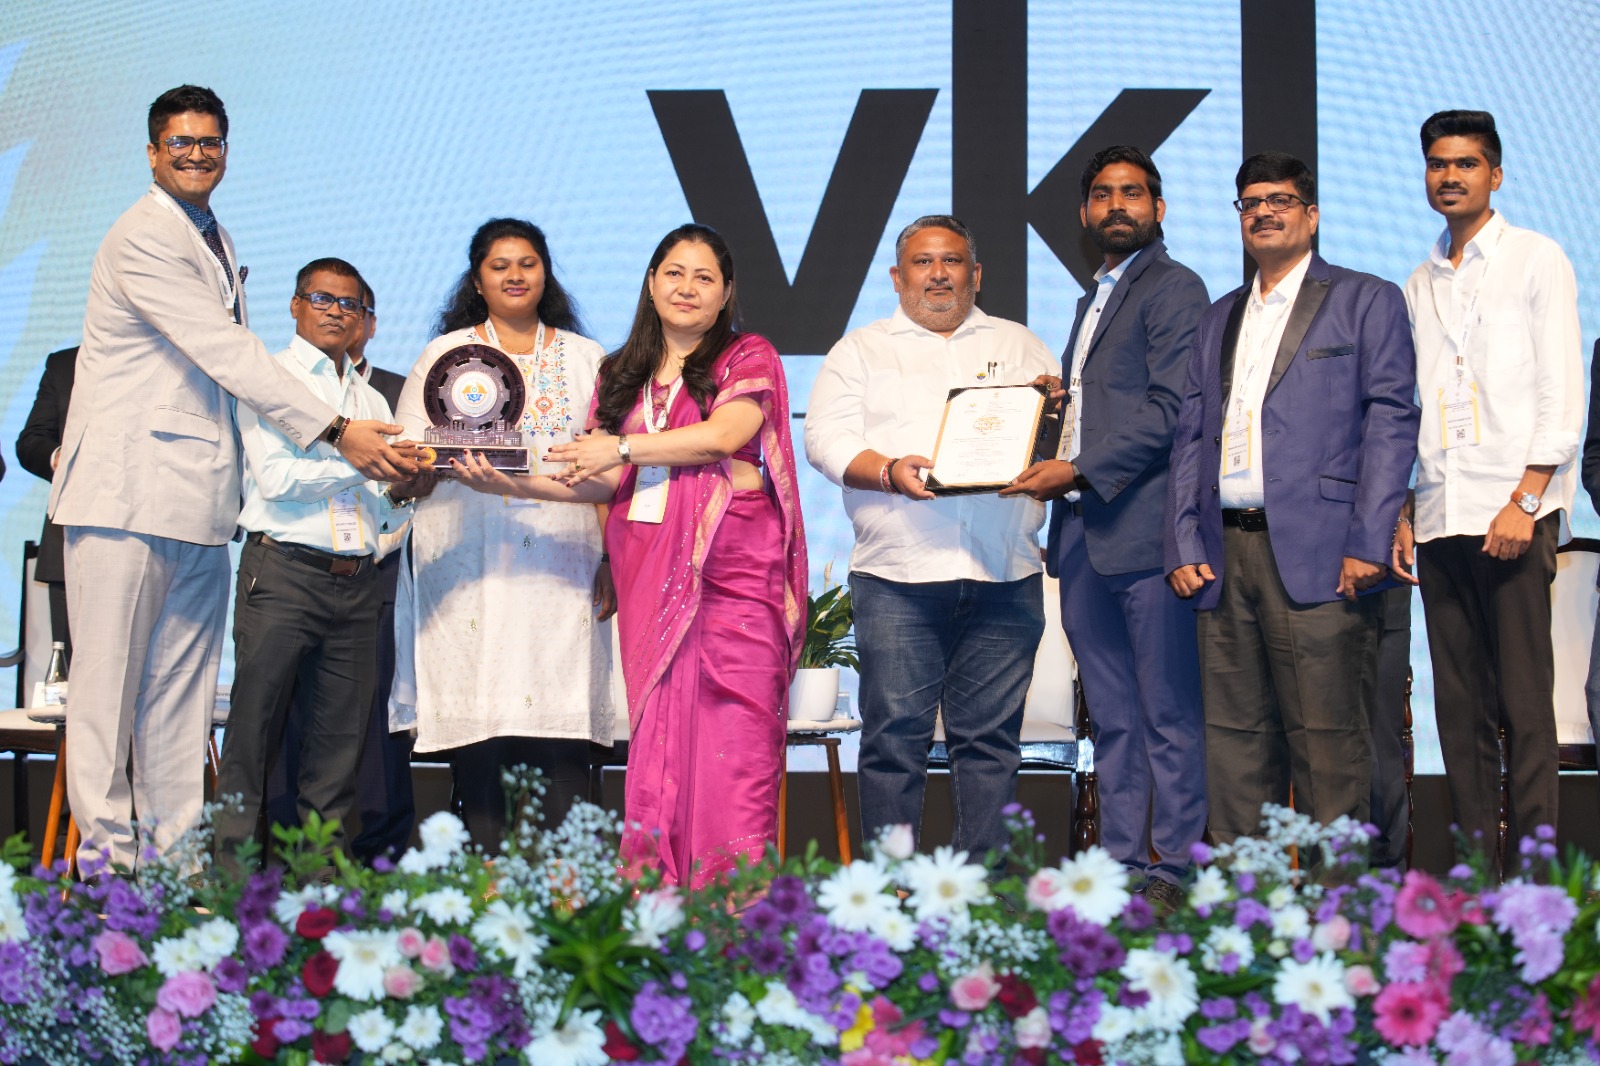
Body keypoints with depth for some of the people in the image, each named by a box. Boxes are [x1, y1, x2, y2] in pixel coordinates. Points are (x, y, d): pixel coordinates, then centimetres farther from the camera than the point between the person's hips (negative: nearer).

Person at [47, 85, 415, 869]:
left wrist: (242, 488, 15)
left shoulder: (215, 240, 18)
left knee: (183, 682, 8)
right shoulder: (141, 239, -10)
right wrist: (336, 431, -22)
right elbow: (228, 354, -18)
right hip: (125, 493, -8)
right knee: (109, 677, -3)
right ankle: (107, 856, 1)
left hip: (199, 496, 8)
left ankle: (178, 856, 11)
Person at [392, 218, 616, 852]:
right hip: (472, 574, 0)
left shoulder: (586, 359, 17)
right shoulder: (444, 355, 15)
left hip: (563, 569, 1)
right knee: (480, 744, -6)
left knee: (562, 745, -8)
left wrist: (613, 561, 2)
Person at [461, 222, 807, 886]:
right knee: (654, 727, -2)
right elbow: (599, 479, 16)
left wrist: (624, 446, -7)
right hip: (648, 571, 4)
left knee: (734, 726, -10)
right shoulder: (624, 376, 22)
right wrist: (513, 480, 1)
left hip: (732, 563, -4)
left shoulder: (748, 358, 8)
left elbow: (723, 434, -9)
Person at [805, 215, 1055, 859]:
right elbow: (827, 438, 3)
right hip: (897, 576, -2)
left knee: (990, 736, 1)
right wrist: (889, 471, -14)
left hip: (1003, 575, 2)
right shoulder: (861, 350, 15)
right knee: (894, 734, -6)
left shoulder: (1019, 346, 21)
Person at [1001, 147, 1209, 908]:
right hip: (1085, 533, 9)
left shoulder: (1174, 288, -3)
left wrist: (1077, 471, -15)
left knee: (1168, 714, -3)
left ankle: (1171, 868, 2)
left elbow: (1171, 410, -13)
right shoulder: (1094, 298, 24)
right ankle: (1123, 864, 16)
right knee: (1112, 717, 11)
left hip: (1146, 530, -9)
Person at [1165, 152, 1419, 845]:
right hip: (1224, 555, 5)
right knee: (1234, 736, 6)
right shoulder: (1220, 317, 23)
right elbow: (1190, 435, 18)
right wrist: (1184, 545, 6)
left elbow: (1391, 423, -2)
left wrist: (1369, 543, -12)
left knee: (1327, 737, -6)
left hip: (1316, 554, -5)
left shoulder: (1366, 300, 6)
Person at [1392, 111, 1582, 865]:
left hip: (1514, 516, -5)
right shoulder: (1419, 285, 18)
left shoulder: (1535, 260, 3)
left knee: (1525, 701, -8)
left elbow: (1563, 393, -3)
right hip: (1440, 519, 5)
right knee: (1459, 703, 4)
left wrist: (1525, 502, -12)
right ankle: (1475, 859, 9)